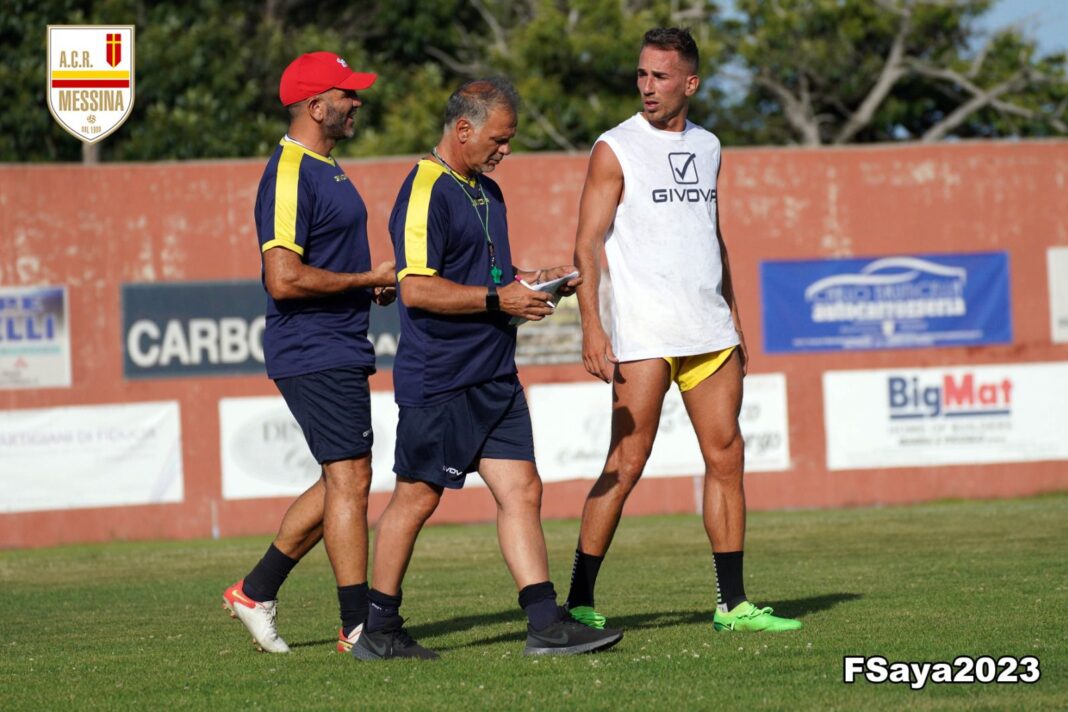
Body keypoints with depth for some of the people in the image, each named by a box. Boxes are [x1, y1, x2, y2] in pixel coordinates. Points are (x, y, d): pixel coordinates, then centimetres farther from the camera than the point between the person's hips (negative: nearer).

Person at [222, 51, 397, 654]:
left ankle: (256, 592, 22)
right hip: (314, 352, -10)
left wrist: (373, 285, 12)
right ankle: (359, 625, -4)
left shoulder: (325, 168, 17)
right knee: (351, 477, -9)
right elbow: (284, 279, -25)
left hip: (340, 350, 10)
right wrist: (368, 279, -16)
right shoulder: (290, 175, -16)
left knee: (342, 480, 14)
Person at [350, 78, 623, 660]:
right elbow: (416, 289, -21)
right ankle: (379, 631, 11)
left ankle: (546, 624, -3)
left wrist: (530, 282, 11)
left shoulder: (486, 191, 18)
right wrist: (499, 299, -19)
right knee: (417, 498, 0)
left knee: (522, 492, 0)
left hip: (493, 378, 9)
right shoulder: (425, 191, -13)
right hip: (438, 380, -9)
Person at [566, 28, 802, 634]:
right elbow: (588, 244, -7)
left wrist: (734, 317, 19)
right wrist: (592, 328, -17)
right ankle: (579, 601, -3)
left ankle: (732, 604, 8)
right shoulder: (616, 149, -3)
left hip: (710, 331, 6)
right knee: (626, 466, -9)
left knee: (727, 457, 3)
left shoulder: (707, 146, 15)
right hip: (645, 333, -6)